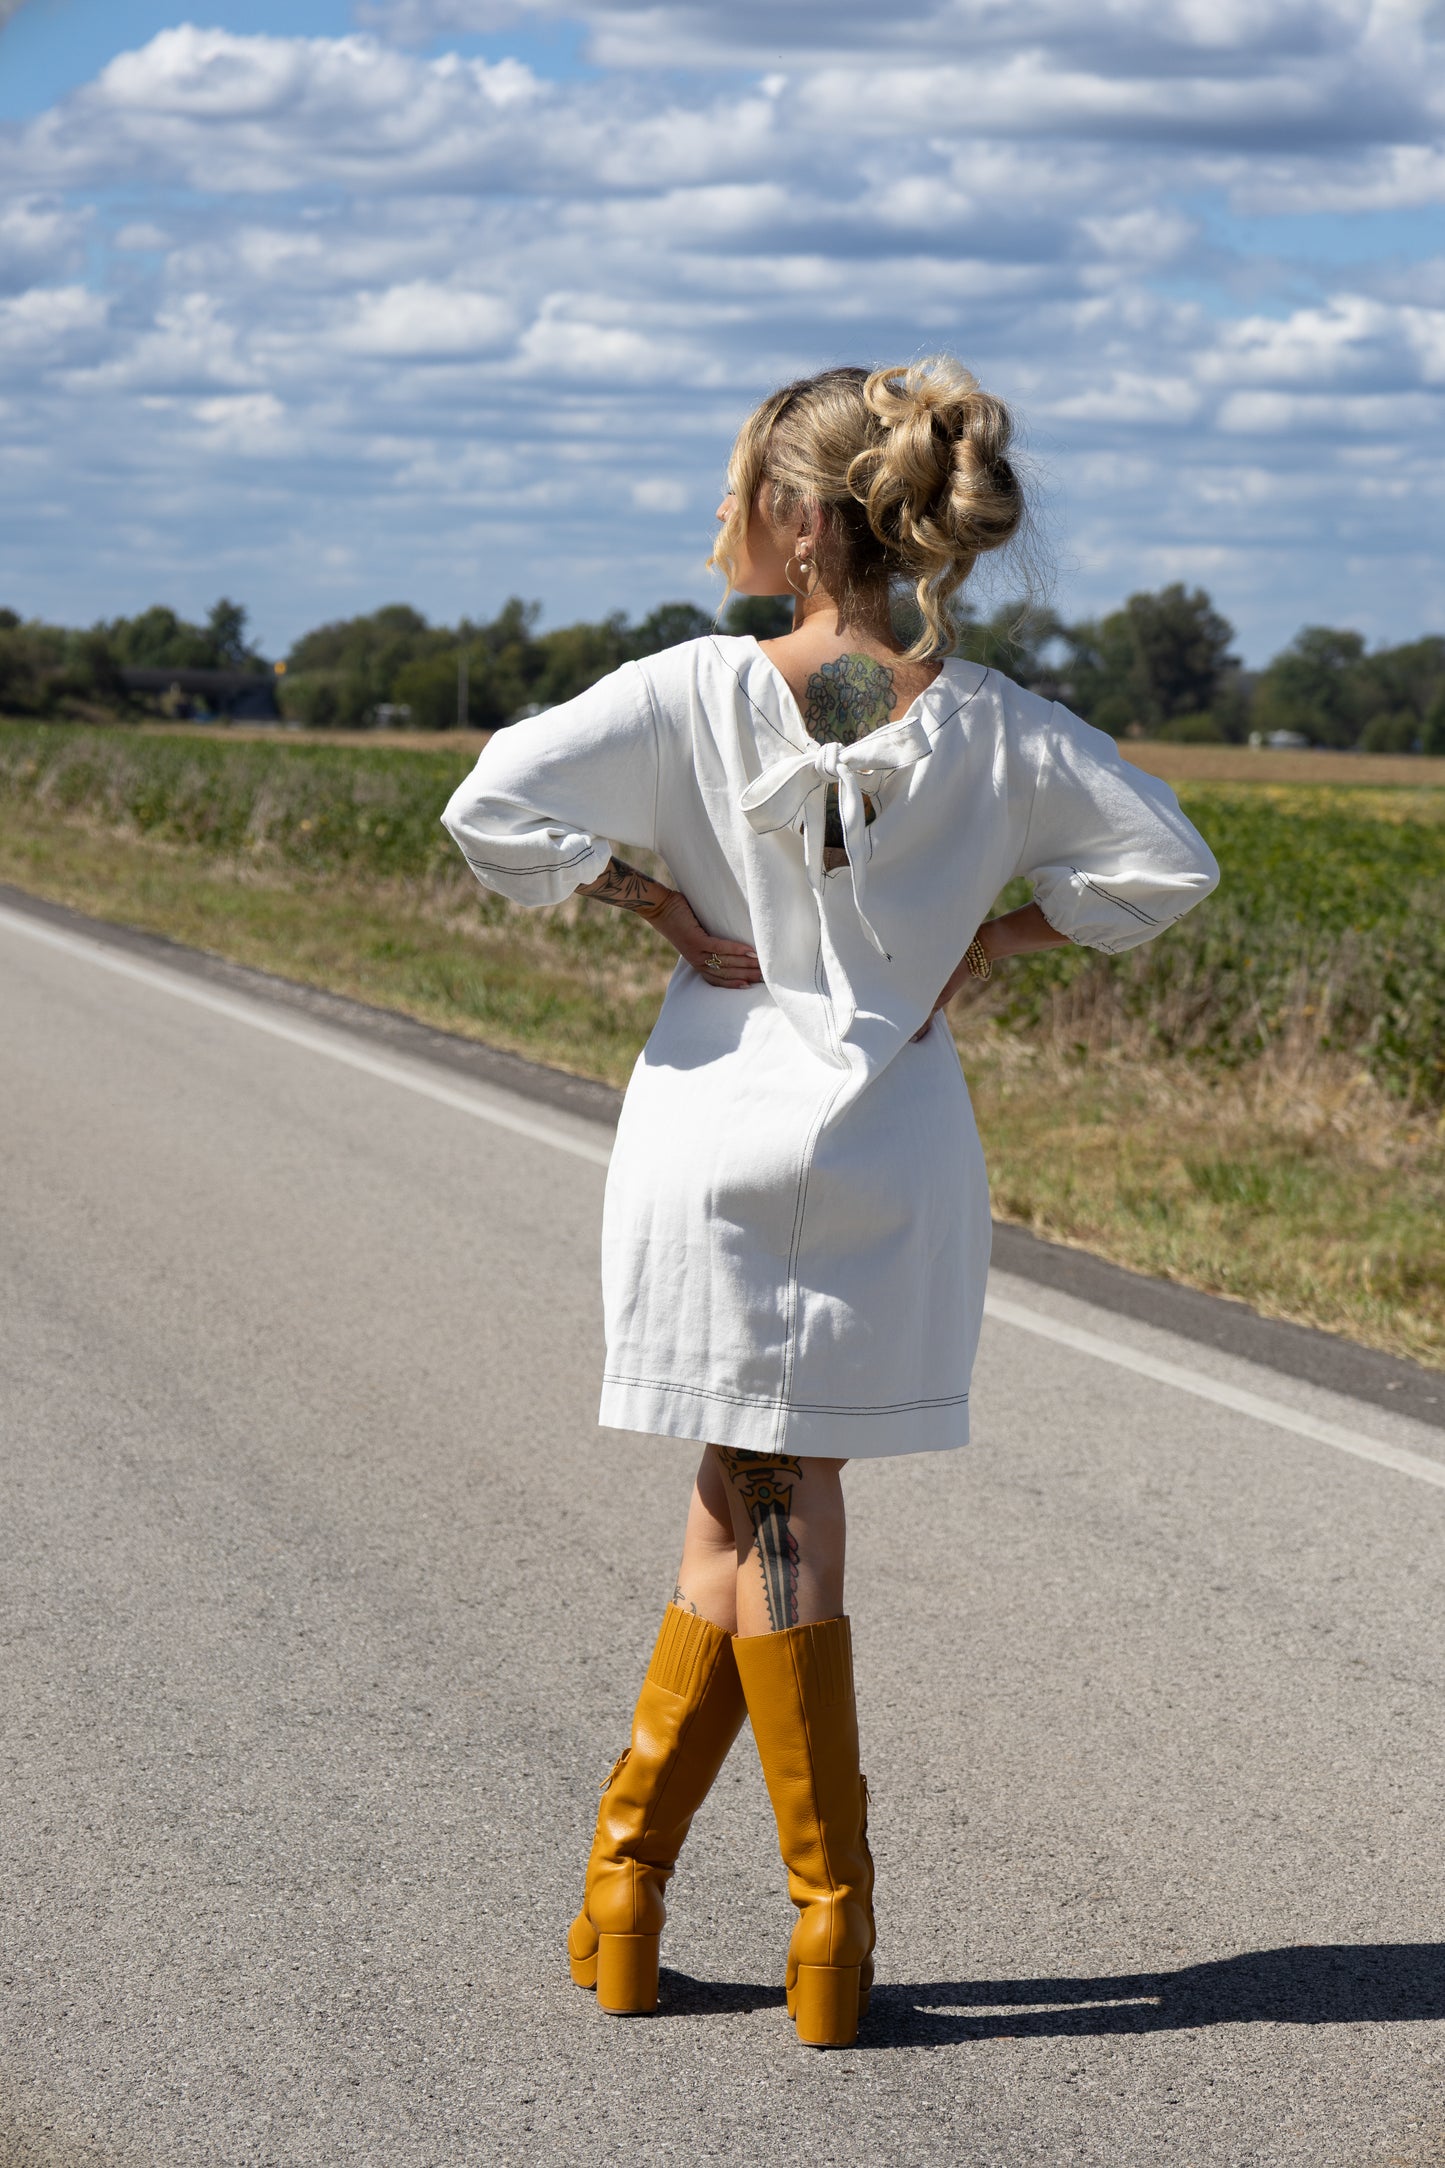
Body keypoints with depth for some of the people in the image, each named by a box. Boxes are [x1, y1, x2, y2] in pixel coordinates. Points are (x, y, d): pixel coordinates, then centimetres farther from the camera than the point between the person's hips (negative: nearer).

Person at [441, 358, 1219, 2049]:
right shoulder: (993, 724, -4)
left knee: (761, 1515, 9)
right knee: (756, 1514, 13)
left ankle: (834, 1914, 12)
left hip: (718, 1132, -2)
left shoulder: (700, 691, -10)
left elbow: (495, 806, -16)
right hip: (894, 1149, 2)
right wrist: (994, 937, 5)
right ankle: (623, 1877, 16)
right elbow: (1166, 860, -2)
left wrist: (667, 908, -5)